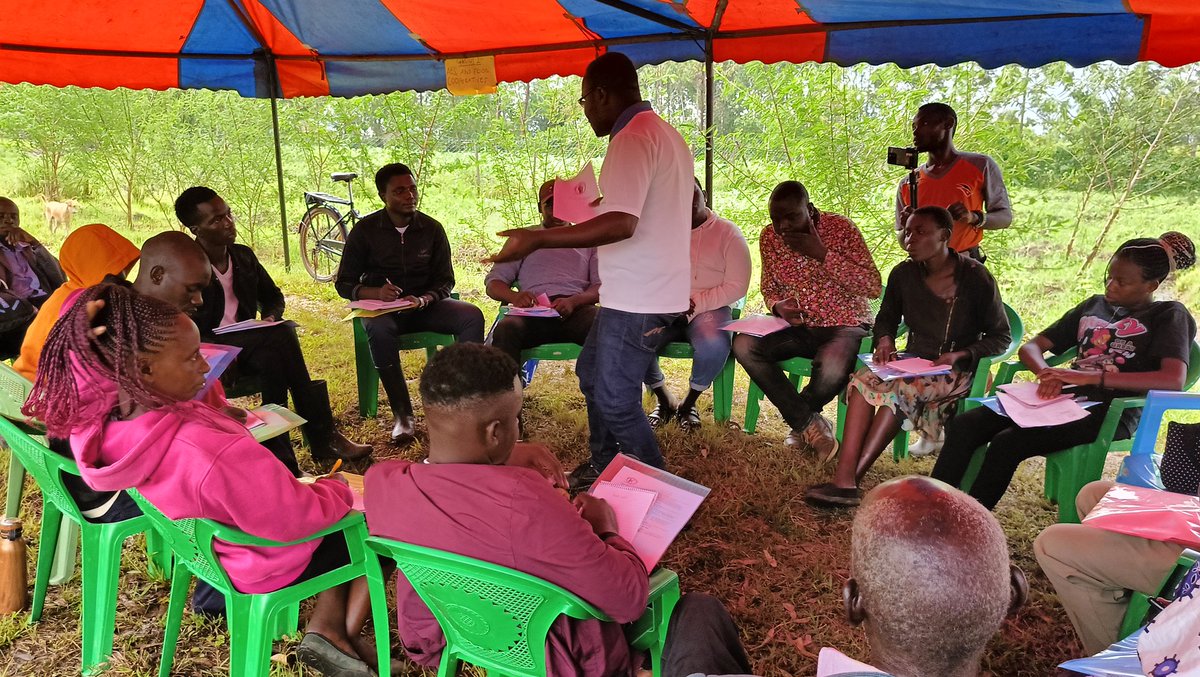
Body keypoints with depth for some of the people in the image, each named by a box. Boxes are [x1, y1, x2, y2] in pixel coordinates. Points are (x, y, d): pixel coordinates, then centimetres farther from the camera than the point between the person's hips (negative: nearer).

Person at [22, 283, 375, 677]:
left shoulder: (94, 421, -20)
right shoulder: (216, 454, -42)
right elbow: (299, 521, -30)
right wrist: (336, 490, -9)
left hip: (202, 547, 8)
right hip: (272, 565, -7)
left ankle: (327, 628, 22)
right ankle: (339, 638, 15)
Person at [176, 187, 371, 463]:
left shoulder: (243, 256, 10)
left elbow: (273, 296, 25)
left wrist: (271, 317, 0)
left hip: (244, 346, 5)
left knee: (272, 358, -31)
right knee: (282, 335, -27)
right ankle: (323, 438, -24)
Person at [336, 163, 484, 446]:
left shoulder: (432, 229, 3)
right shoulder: (365, 230, -1)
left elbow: (445, 280, 5)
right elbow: (344, 283, 0)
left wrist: (424, 300, -18)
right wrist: (375, 293, -22)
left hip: (424, 306, 2)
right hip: (381, 308, -2)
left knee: (472, 316, -25)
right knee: (379, 329, -38)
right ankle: (402, 414, -30)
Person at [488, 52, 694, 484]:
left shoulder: (633, 138, -19)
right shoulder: (663, 133, 14)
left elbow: (621, 223, -31)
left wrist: (537, 239, -31)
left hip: (638, 300, -11)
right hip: (637, 291, 11)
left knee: (614, 400, -2)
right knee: (591, 372, 22)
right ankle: (603, 465, 37)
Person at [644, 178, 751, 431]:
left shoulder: (727, 232, 4)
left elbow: (737, 286, -4)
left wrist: (696, 304, -16)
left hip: (709, 309, -2)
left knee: (714, 346, -37)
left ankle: (688, 404, -5)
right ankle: (664, 402, -1)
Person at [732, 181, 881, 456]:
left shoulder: (841, 227, -12)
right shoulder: (769, 237, 0)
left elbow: (874, 287, -18)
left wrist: (822, 254, -25)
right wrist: (777, 306, -11)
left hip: (844, 325, -5)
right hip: (798, 327, 5)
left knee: (833, 364, -38)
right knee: (743, 345, -21)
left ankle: (799, 417, -2)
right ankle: (810, 424, -13)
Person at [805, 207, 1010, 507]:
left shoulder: (976, 277, -8)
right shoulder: (904, 274, 4)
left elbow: (1001, 336, -1)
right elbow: (886, 318, 19)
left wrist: (959, 355, -17)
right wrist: (885, 340, -4)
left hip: (957, 370, -4)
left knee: (900, 389, -35)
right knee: (864, 379, -29)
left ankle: (850, 480, -36)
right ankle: (843, 479, -40)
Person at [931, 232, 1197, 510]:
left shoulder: (1170, 315, 5)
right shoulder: (1093, 306, 22)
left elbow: (1174, 380, -14)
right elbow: (1031, 347, 18)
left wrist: (1091, 377, -21)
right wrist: (1047, 373, -6)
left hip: (1109, 413, -6)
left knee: (1007, 443, -31)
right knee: (963, 426, -18)